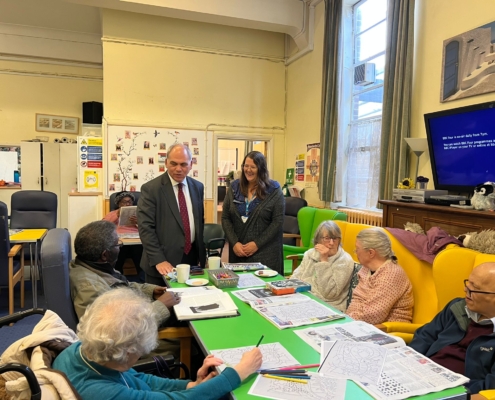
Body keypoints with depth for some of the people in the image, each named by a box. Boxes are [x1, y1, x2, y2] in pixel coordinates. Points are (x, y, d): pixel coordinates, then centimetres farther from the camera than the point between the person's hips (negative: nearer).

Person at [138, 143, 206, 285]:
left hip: (192, 258, 5)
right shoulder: (150, 188, -9)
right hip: (164, 263, -4)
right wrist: (158, 260, -20)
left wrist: (202, 255, 11)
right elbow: (145, 228, -13)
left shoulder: (198, 187, 7)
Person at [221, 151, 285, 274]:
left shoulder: (274, 190, -4)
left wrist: (257, 244, -12)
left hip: (265, 251, -3)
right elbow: (225, 218, 5)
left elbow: (278, 222, -7)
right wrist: (234, 243, -7)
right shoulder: (234, 187, 6)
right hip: (238, 250, 3)